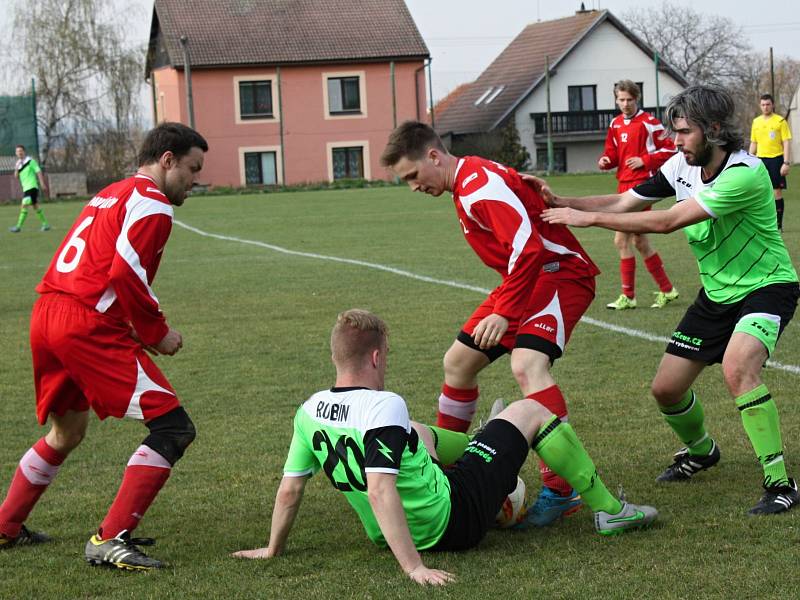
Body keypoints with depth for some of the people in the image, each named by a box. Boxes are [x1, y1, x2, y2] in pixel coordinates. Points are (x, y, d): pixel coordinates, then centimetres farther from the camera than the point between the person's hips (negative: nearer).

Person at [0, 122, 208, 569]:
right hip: (89, 326, -10)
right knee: (173, 428, -10)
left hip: (46, 314, 10)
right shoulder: (153, 205, -5)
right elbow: (126, 275, -17)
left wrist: (145, 327, 18)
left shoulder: (110, 195, 25)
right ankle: (110, 540, -13)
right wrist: (158, 334, -4)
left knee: (66, 434, 29)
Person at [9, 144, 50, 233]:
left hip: (32, 187, -8)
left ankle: (18, 226, -17)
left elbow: (38, 172, -7)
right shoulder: (19, 163, 13)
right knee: (35, 206, 13)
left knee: (24, 206, -14)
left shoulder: (30, 161, -7)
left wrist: (42, 184, -10)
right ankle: (45, 224, 20)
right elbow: (16, 176, 10)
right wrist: (16, 168, -8)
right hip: (26, 188, 8)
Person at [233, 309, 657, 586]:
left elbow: (289, 488, -1)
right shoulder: (383, 407, -27)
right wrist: (414, 567, -35)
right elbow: (379, 491, -35)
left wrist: (273, 549, 14)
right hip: (453, 520, -7)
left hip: (386, 535, 7)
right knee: (530, 411, 7)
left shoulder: (310, 411, -7)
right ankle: (607, 510, 19)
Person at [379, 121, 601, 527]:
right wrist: (502, 305, 16)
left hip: (560, 273, -11)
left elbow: (528, 247, -31)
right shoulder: (466, 183, 10)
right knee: (458, 362, 13)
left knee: (527, 364, -31)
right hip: (526, 278, 11)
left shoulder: (481, 185, -21)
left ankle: (561, 490, -32)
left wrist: (504, 313, -28)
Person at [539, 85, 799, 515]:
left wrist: (589, 218, -27)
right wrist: (561, 202, -13)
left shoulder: (744, 174, -28)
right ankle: (700, 450, 38)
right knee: (666, 389, 5)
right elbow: (621, 203, 3)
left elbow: (666, 222, -31)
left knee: (737, 367, -34)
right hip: (717, 293, 8)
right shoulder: (681, 166, -3)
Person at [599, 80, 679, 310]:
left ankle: (628, 296, -3)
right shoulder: (615, 124, 12)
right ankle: (666, 289, 25)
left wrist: (644, 160, -15)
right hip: (624, 183, 8)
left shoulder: (649, 122, -8)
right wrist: (605, 160, -3)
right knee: (640, 241, 13)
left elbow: (669, 149, -6)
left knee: (622, 240, -11)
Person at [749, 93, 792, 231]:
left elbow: (786, 143, -6)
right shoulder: (756, 122, 10)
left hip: (776, 159, -4)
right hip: (760, 159, 4)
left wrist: (786, 163, -14)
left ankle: (778, 224, 2)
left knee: (777, 192, -3)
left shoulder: (780, 121, -4)